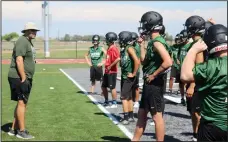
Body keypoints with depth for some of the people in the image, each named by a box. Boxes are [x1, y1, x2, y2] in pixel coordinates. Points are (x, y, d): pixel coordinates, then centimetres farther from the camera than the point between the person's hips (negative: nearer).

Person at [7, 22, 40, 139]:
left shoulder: (29, 42, 18)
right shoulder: (22, 41, -13)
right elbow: (19, 60, -21)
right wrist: (23, 78, -22)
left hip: (26, 78, 11)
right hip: (19, 78, -10)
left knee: (22, 103, 14)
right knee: (22, 103, -6)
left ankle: (14, 129, 23)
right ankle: (21, 131, 2)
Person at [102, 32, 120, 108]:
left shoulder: (113, 48, -17)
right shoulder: (109, 48, 13)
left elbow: (118, 59, -28)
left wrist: (110, 66, -21)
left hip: (112, 71, -10)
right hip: (107, 71, 10)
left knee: (112, 87, -2)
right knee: (103, 86, 16)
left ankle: (114, 103, 9)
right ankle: (106, 102, 28)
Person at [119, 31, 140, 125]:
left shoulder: (129, 48, -16)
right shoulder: (124, 49, 10)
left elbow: (137, 61, -25)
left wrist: (134, 74, -19)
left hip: (129, 77, -9)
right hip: (124, 76, 9)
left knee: (124, 97, -8)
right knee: (129, 97, 16)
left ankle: (126, 118, -3)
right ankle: (131, 116, 26)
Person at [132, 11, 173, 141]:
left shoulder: (157, 42, -17)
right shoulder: (153, 42, 12)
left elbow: (168, 62, -29)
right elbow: (144, 61, 17)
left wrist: (153, 75, -19)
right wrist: (142, 45, 13)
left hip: (154, 84, -10)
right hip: (149, 84, 10)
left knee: (157, 116, 0)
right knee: (142, 114, 18)